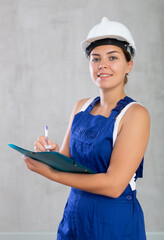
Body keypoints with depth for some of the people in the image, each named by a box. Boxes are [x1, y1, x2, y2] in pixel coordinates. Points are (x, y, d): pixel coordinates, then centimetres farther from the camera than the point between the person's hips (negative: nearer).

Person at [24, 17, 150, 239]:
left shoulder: (135, 114, -15)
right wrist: (52, 154, -16)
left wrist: (49, 172, -19)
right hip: (74, 216, 6)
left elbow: (113, 185, -22)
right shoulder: (81, 107, 4)